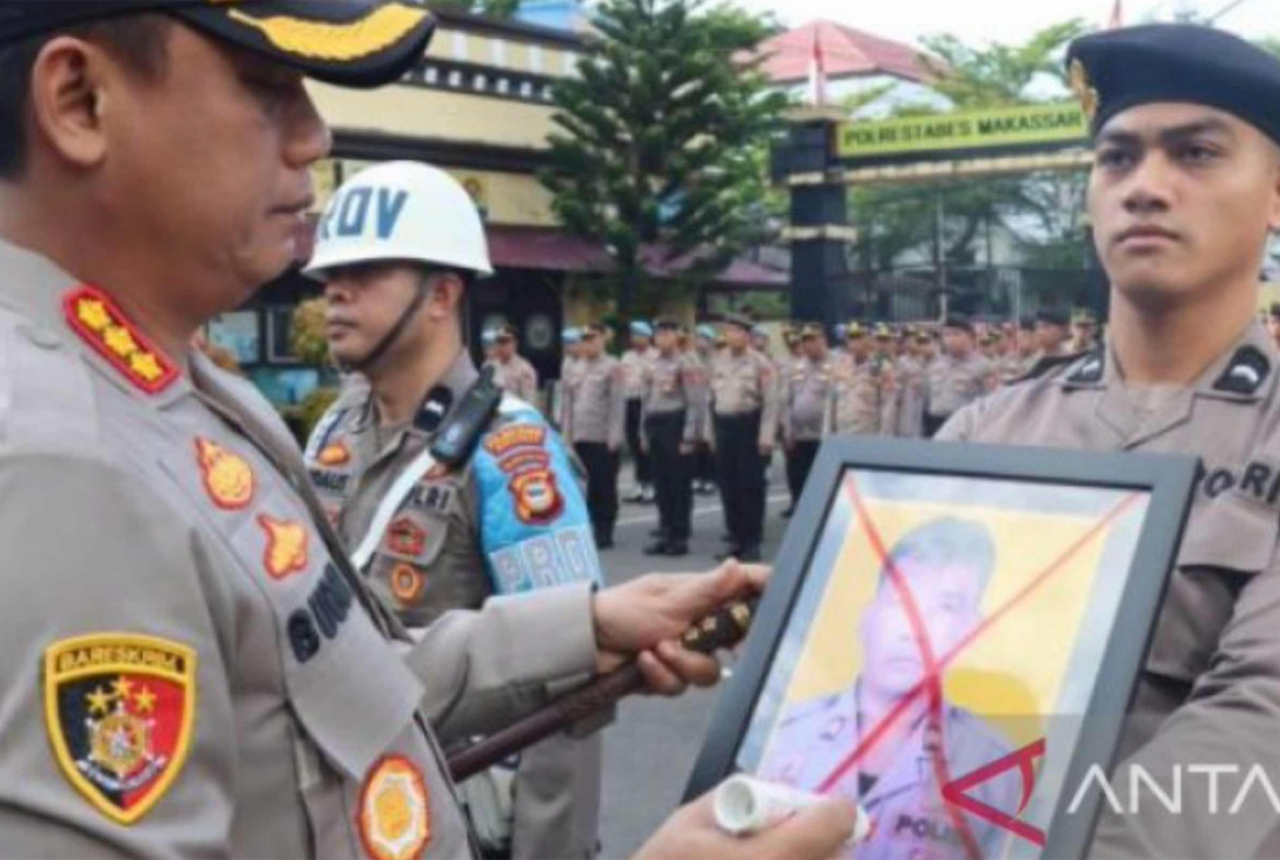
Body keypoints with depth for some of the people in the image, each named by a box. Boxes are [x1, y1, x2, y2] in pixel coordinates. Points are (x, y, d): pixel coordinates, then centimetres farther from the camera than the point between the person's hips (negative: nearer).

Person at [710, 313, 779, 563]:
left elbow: (770, 402, -10)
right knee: (728, 485, 8)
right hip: (723, 425, 5)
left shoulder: (760, 364, -7)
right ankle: (736, 539, 17)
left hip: (749, 425, -5)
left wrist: (766, 437, -15)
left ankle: (752, 542, 7)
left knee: (750, 485, -1)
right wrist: (710, 432, 12)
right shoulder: (719, 362, 10)